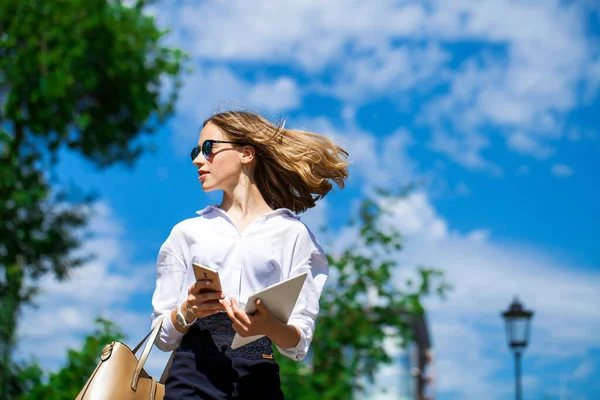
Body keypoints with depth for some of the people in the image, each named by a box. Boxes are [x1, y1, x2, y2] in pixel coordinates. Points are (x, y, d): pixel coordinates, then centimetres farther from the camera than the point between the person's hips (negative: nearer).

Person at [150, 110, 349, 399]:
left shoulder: (292, 233, 8)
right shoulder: (187, 231, 15)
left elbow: (299, 345, 3)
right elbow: (163, 337, 11)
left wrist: (269, 327, -17)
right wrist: (188, 312, -9)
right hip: (193, 375, 2)